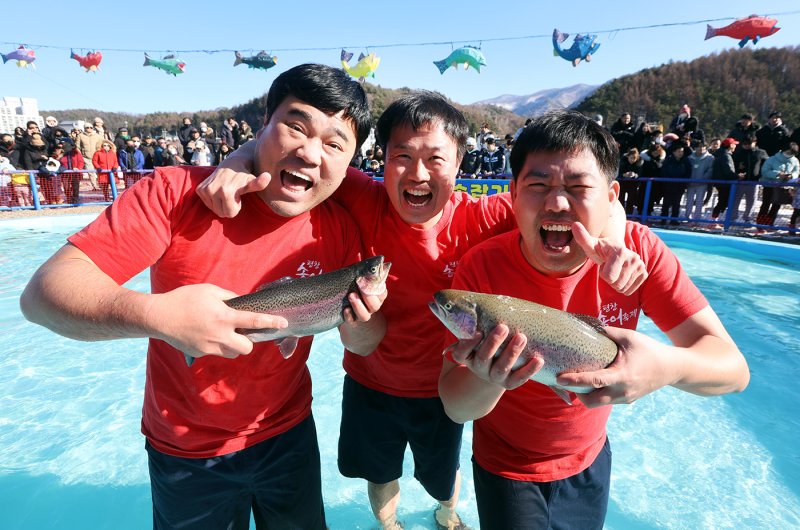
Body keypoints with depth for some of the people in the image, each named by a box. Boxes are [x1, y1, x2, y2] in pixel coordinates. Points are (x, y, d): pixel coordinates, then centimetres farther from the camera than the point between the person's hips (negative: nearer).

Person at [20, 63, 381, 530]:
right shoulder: (178, 193, -20)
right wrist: (155, 314, -41)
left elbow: (364, 345, -5)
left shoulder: (340, 230, -13)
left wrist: (360, 324, -28)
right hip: (184, 452, -1)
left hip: (288, 435, 2)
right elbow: (44, 291, -23)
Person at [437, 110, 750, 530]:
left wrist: (669, 365, -42)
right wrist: (486, 379, -46)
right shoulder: (483, 267, -27)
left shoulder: (639, 250, -20)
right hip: (506, 468, -3)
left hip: (590, 460, 4)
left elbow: (733, 369, -19)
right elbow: (456, 408, -23)